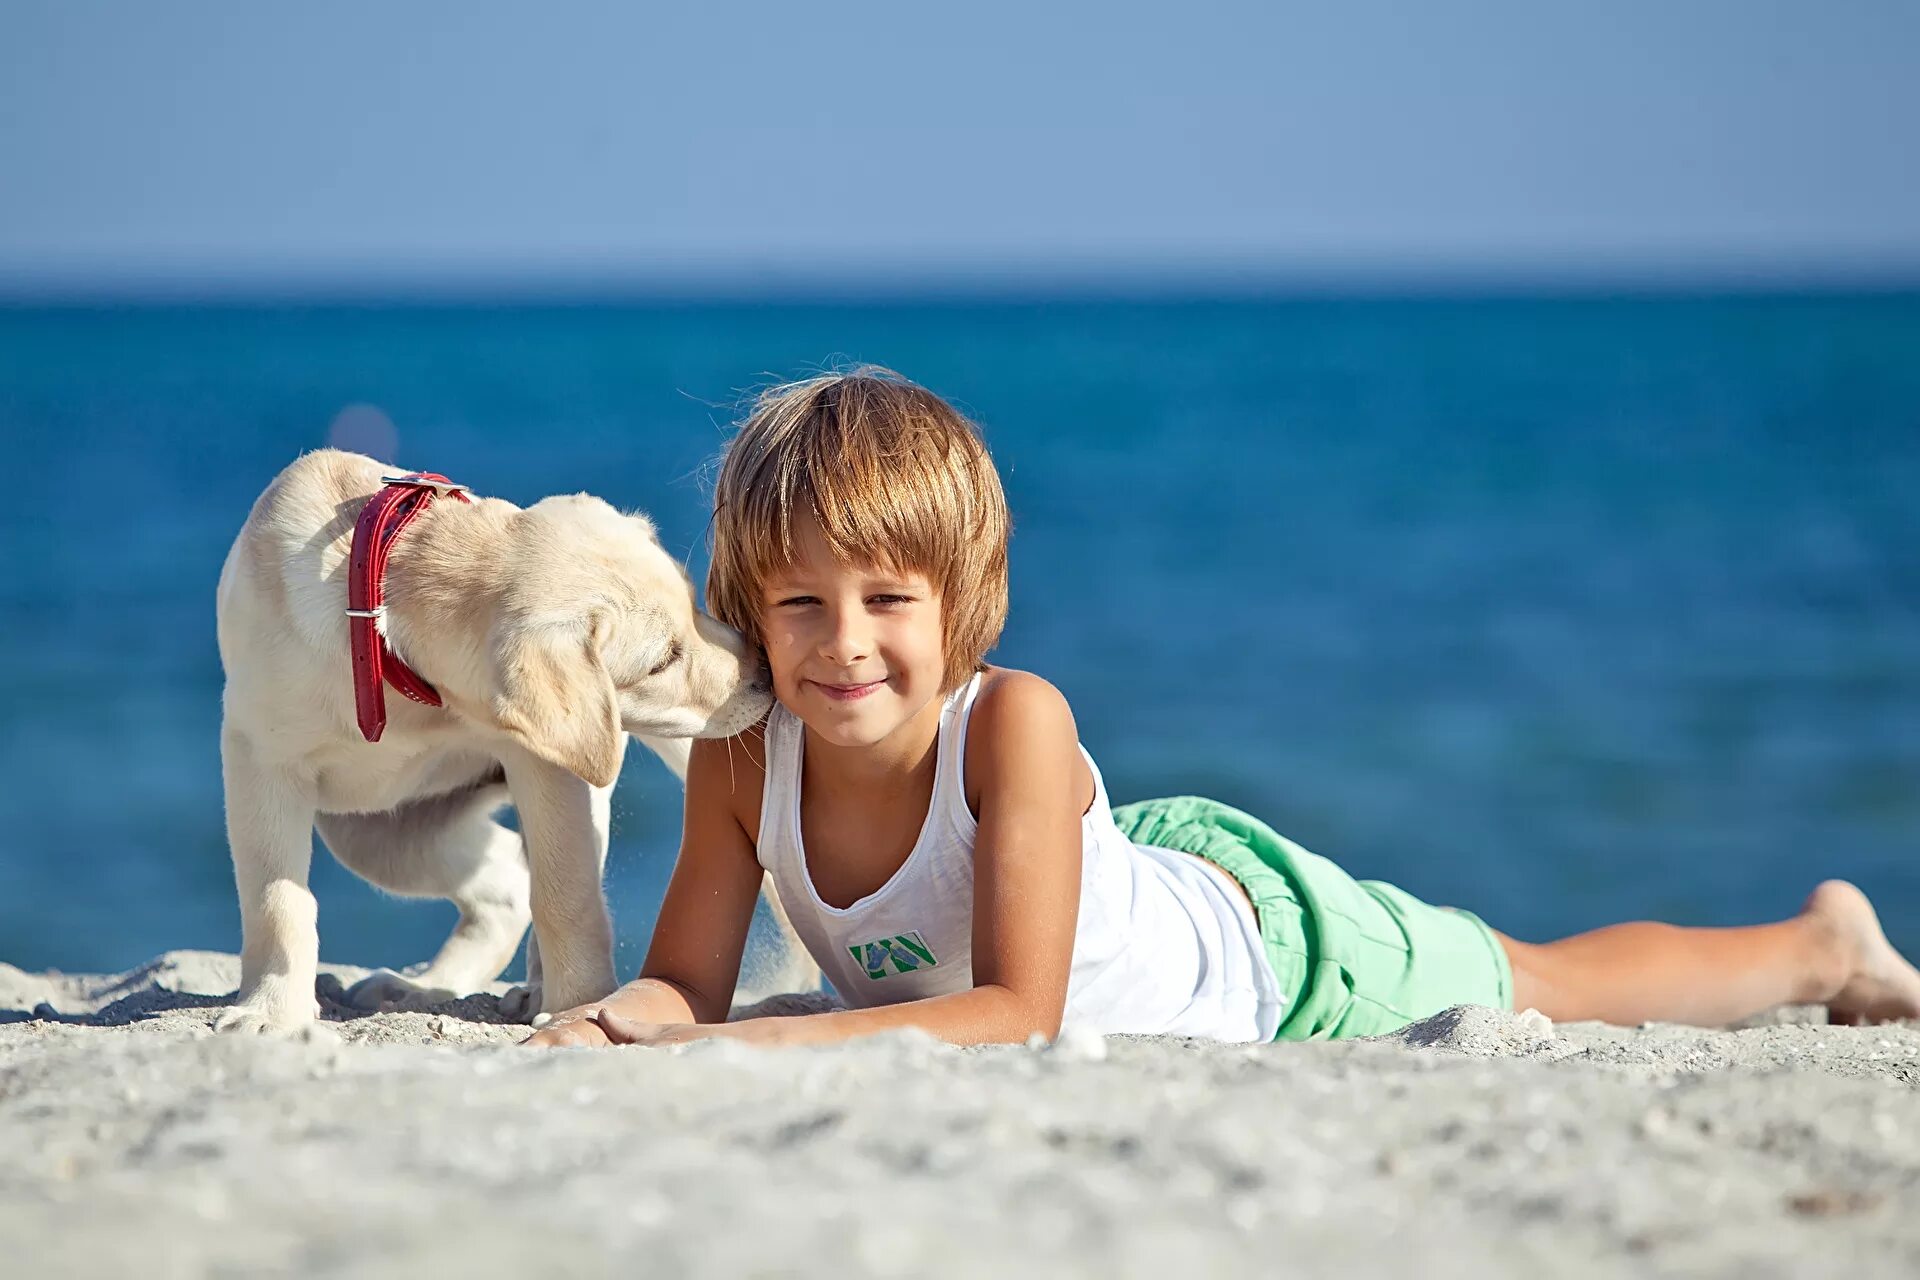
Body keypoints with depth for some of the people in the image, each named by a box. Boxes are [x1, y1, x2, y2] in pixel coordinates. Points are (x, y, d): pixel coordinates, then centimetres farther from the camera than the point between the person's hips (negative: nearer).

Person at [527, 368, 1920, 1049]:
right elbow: (692, 986, -20)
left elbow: (1019, 1012, -42)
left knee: (1551, 987, 16)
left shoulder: (1012, 723, -42)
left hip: (1262, 949, -5)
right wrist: (630, 1017, -44)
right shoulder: (742, 754, -28)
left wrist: (788, 1041, -52)